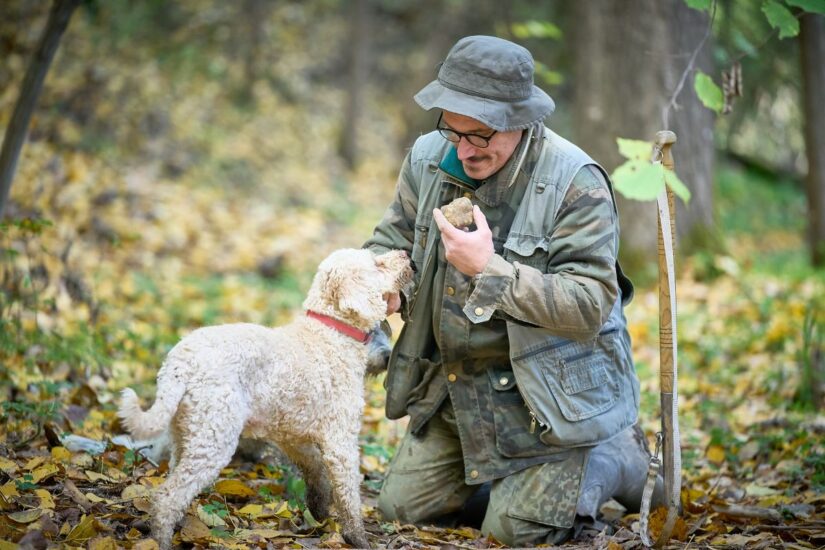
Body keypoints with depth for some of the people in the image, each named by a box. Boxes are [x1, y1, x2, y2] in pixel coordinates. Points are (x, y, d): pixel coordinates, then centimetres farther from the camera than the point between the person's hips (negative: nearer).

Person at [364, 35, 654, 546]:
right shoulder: (429, 158, -3)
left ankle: (619, 457, 22)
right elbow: (391, 240, 11)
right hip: (454, 383, 7)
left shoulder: (576, 182, -21)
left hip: (545, 392, -6)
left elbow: (589, 306, -26)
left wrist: (490, 268, -33)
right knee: (401, 507, 10)